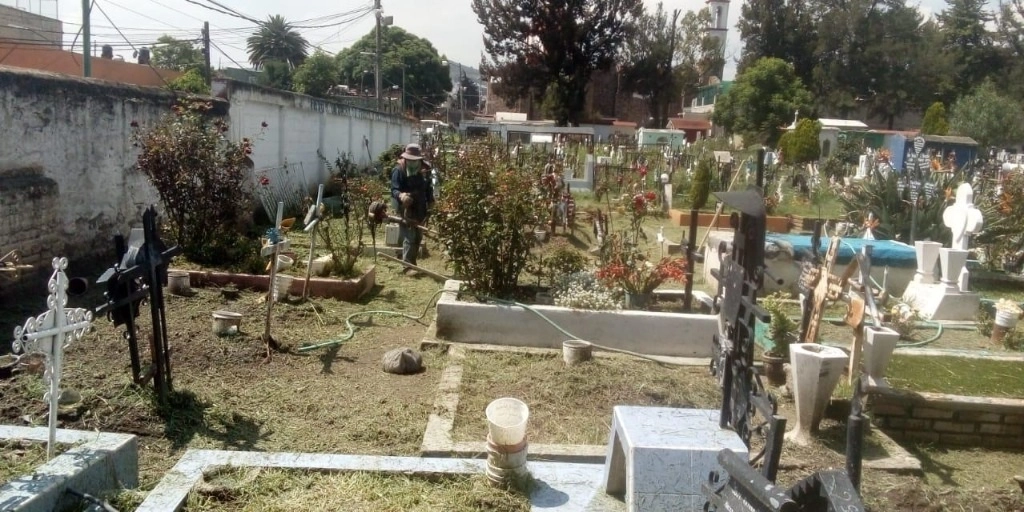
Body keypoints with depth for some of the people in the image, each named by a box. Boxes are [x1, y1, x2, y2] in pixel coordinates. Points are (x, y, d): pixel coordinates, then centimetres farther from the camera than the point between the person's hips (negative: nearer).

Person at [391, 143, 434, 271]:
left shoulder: (423, 171, 7)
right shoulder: (398, 171, -11)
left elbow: (428, 189, 18)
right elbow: (394, 189, -18)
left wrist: (430, 202, 8)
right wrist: (401, 195, -39)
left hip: (420, 211, 7)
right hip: (406, 210, -6)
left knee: (418, 237, 14)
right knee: (409, 237, -14)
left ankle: (412, 263, 27)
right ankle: (407, 264, -13)